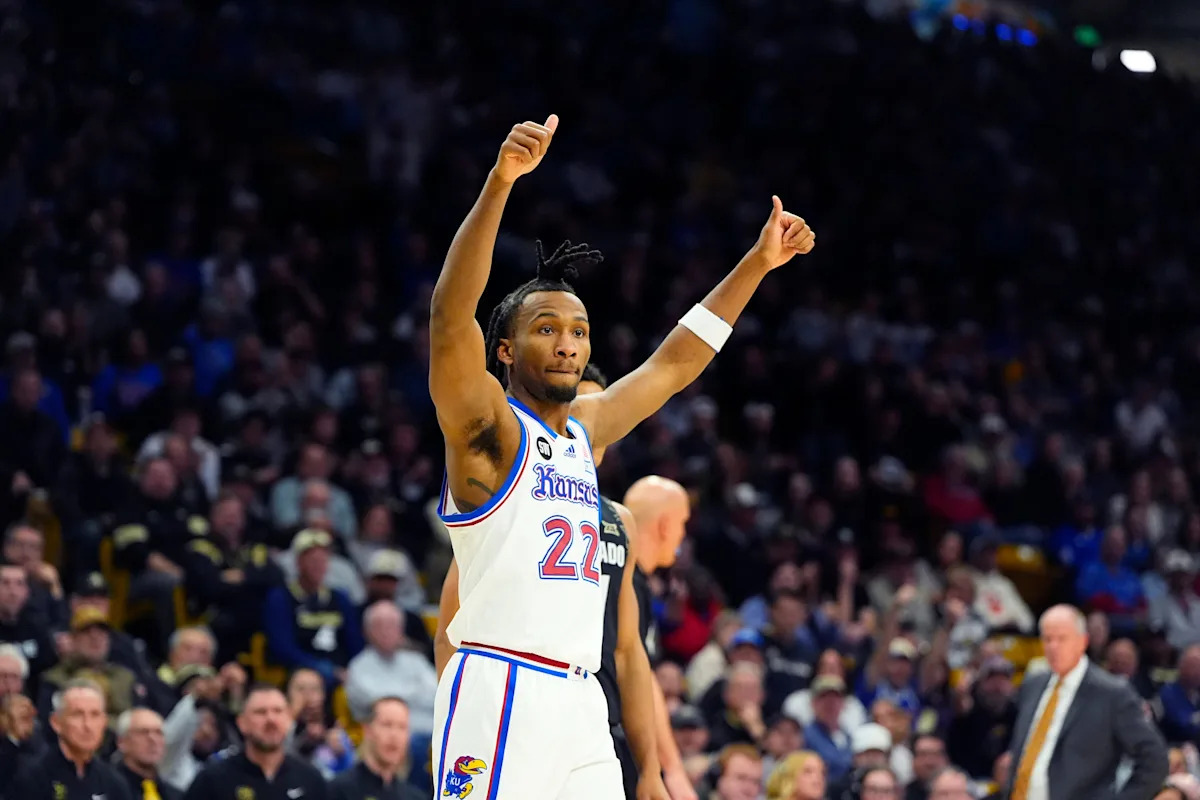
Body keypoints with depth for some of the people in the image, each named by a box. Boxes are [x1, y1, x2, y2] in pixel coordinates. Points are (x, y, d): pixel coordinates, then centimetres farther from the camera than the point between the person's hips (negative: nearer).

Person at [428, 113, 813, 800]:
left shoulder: (584, 431, 18)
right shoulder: (487, 429, -2)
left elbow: (673, 364, 31)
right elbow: (450, 315, -18)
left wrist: (758, 263, 31)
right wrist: (500, 182, -29)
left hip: (579, 704, 8)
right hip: (500, 691, -8)